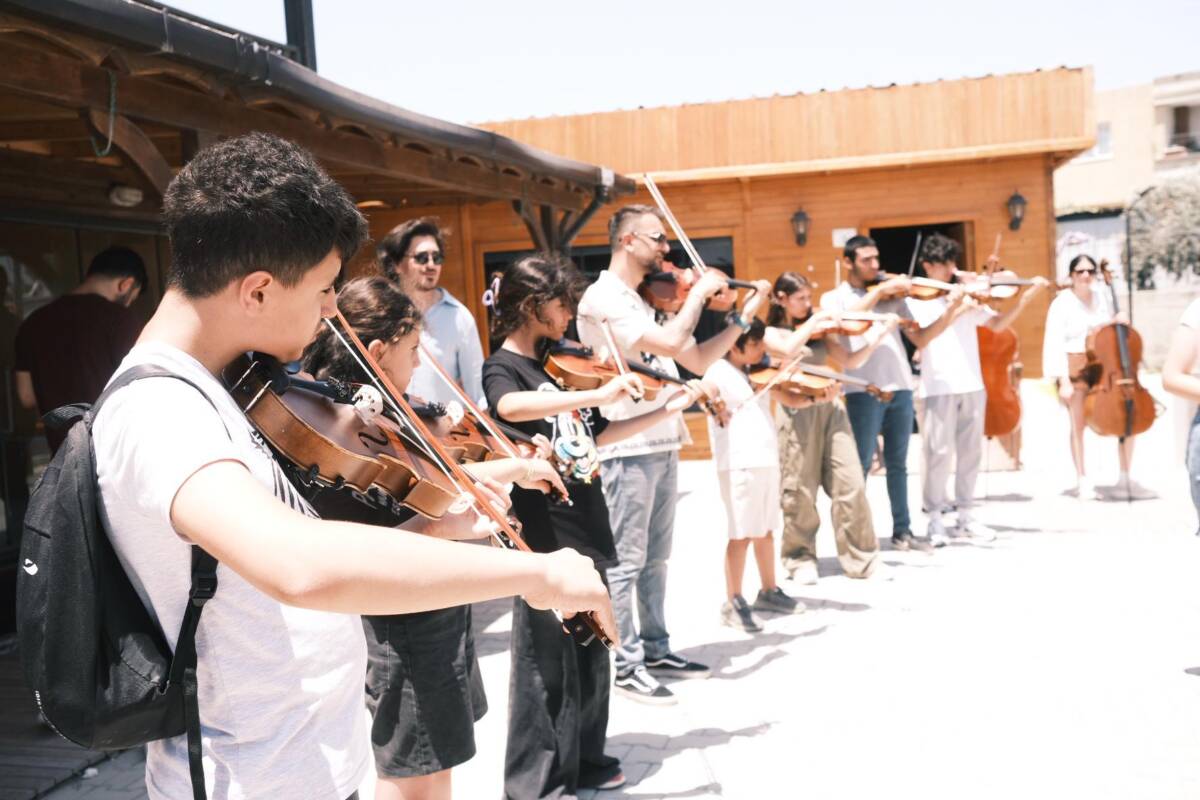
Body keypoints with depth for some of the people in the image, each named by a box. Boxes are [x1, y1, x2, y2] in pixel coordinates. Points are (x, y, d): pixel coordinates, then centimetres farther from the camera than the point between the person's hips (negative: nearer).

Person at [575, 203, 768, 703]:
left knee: (655, 558, 16)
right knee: (626, 562, -2)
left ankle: (655, 649, 26)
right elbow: (671, 343, -24)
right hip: (628, 447, -9)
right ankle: (625, 665, 6)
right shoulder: (603, 298, -12)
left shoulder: (650, 301, 15)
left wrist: (744, 317, 10)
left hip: (663, 444, 9)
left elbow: (698, 359, 16)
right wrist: (699, 291, -10)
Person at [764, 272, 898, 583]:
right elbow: (788, 351, -18)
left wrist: (879, 336, -2)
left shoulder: (819, 331, 16)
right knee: (800, 491, -2)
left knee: (851, 485, -4)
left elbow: (850, 362, 9)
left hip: (830, 408, 4)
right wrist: (813, 321, -11)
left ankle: (862, 557, 4)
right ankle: (801, 559, 14)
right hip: (797, 412, -3)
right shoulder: (770, 333, 5)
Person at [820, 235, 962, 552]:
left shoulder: (893, 295, 15)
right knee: (861, 465, -2)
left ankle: (902, 531, 20)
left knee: (897, 464, 12)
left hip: (900, 387, 4)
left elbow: (920, 338, 12)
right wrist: (879, 290, -18)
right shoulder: (833, 298, 6)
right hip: (863, 390, -4)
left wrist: (949, 315, -3)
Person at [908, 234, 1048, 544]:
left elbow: (998, 324, 6)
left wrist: (1027, 297, -5)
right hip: (938, 387, -4)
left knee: (971, 451, 7)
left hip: (972, 385, 5)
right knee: (939, 452, -6)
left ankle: (965, 516, 17)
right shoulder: (917, 300, 2)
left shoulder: (967, 296, 14)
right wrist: (952, 309, -23)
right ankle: (935, 519, 4)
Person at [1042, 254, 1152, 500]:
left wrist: (1117, 321, -5)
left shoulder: (1102, 295, 5)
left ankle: (1125, 479, 8)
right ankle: (1083, 481, 5)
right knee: (1078, 424, -6)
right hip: (1076, 368, -5)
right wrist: (1063, 381, -18)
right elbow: (1055, 344, -12)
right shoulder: (1063, 303, -8)